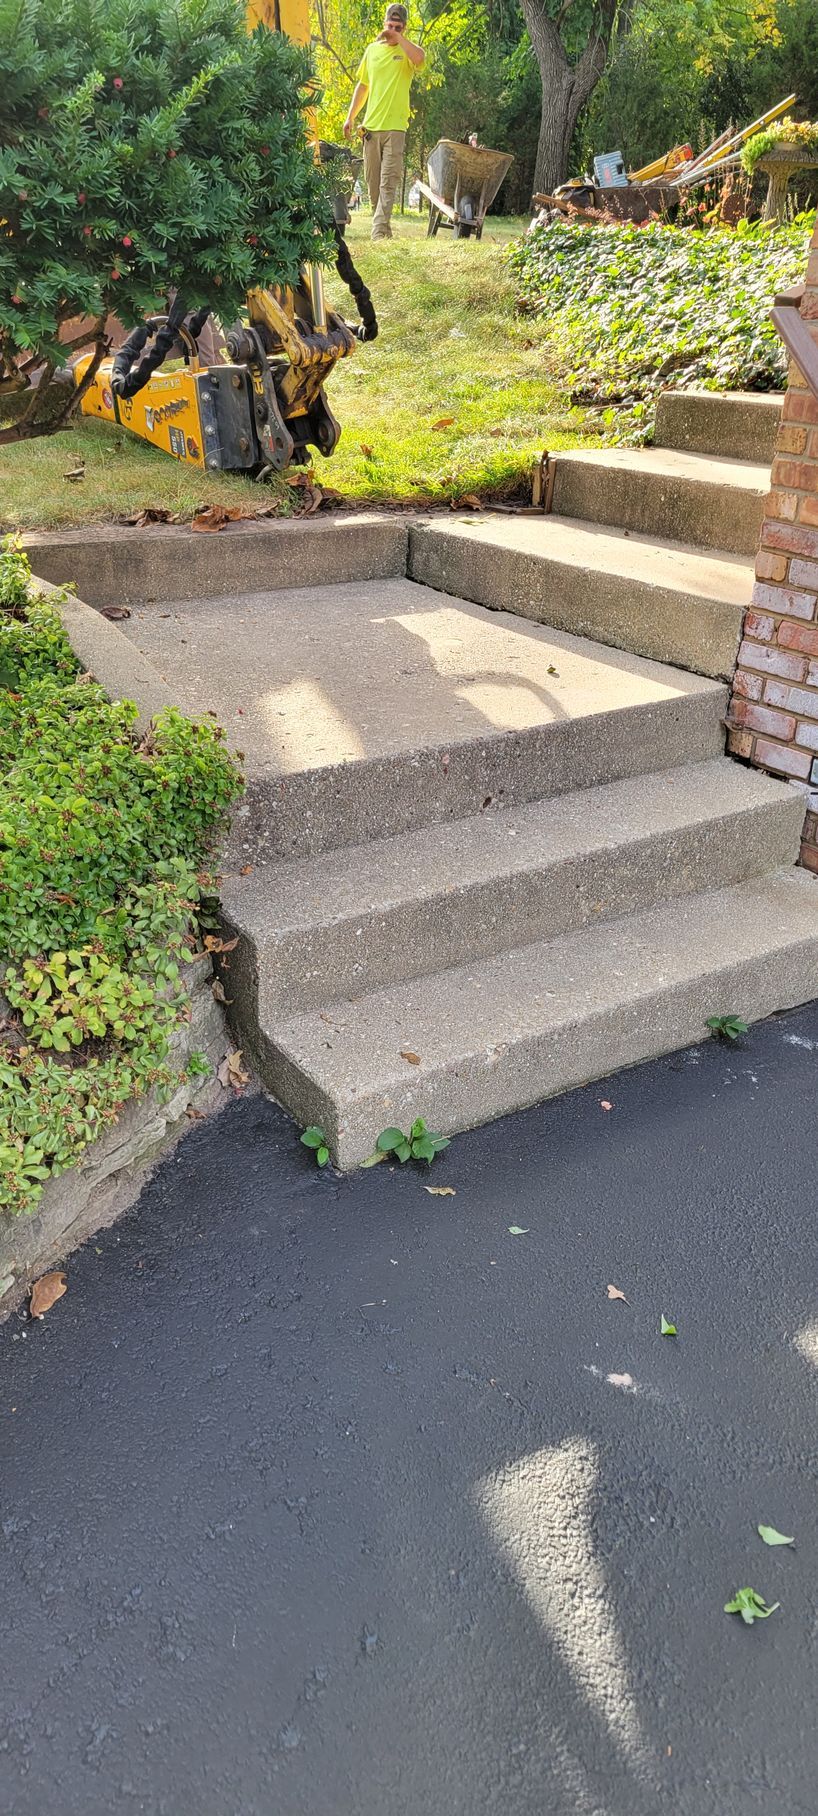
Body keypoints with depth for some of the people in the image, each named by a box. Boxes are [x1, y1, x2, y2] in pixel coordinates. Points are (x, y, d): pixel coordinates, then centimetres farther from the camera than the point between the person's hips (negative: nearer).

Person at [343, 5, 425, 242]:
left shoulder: (406, 51, 2)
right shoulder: (372, 49, 14)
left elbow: (420, 57, -23)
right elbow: (362, 85, 21)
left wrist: (398, 37, -15)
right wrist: (350, 117, 16)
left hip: (395, 127, -5)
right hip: (370, 126, 5)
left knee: (388, 183, -13)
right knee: (373, 184, 7)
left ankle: (379, 233, -19)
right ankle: (383, 229, 18)